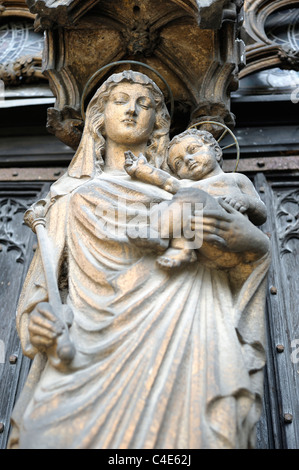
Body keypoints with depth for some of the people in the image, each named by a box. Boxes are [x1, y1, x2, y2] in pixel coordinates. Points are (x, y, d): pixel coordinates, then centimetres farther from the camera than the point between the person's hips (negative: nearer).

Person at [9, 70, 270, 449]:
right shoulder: (74, 192, 20)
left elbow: (259, 248, 13)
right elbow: (45, 269, 15)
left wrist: (240, 233, -12)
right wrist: (36, 315, -7)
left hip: (164, 340, 0)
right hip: (84, 348, 1)